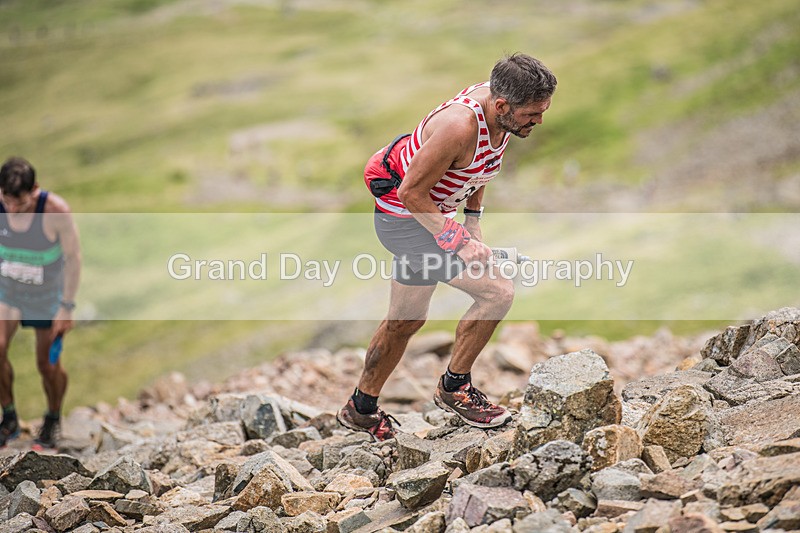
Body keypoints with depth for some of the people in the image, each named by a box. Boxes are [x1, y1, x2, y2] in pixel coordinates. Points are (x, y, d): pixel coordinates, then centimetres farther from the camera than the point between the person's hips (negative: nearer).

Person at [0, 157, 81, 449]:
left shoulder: (56, 211, -30)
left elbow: (73, 257, -18)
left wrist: (67, 307, -16)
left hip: (47, 296, -2)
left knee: (48, 364, 6)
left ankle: (53, 419, 35)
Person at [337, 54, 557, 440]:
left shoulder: (499, 105, -7)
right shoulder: (460, 125, -33)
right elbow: (412, 192, -25)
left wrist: (472, 223, 10)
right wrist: (457, 241, -24)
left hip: (425, 214, 9)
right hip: (404, 217, -9)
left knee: (406, 321, 20)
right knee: (498, 292, -16)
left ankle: (360, 409, 37)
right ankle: (454, 388, 3)